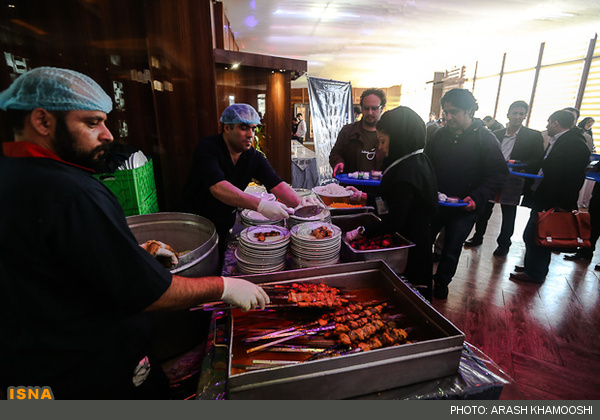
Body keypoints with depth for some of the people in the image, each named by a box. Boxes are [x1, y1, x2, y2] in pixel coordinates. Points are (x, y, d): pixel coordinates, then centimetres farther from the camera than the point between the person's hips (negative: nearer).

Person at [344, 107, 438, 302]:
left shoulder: (407, 171, -27)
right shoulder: (418, 160, 4)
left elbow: (394, 222, -28)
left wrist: (361, 232, -26)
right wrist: (366, 197, 12)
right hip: (420, 237, 10)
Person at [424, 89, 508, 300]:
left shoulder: (487, 139, -9)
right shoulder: (439, 135, 2)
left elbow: (499, 173, -9)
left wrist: (477, 198, -23)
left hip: (464, 209, -3)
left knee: (451, 250, 12)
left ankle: (441, 282, 34)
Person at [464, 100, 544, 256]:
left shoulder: (534, 136, -1)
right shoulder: (496, 135, 8)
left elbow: (538, 161, -4)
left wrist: (520, 165, -20)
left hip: (512, 183, -2)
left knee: (508, 216, 10)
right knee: (483, 210, 9)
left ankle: (504, 244, 26)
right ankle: (478, 237, 27)